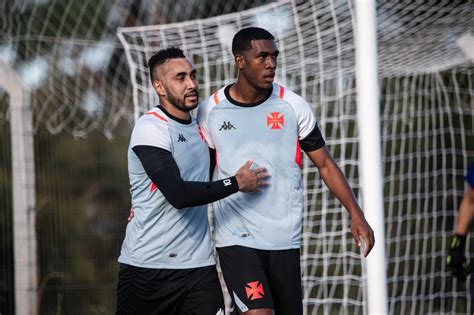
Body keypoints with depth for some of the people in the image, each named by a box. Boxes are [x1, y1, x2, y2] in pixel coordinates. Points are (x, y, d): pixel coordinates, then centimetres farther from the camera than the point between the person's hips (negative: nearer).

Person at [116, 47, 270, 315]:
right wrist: (237, 183, -11)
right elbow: (178, 194, -21)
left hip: (199, 265, 6)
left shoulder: (199, 127, 13)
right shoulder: (151, 128, -11)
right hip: (147, 267, -6)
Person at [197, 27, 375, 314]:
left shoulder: (293, 106, 1)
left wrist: (356, 214, -2)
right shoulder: (210, 111, 1)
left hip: (285, 238, 2)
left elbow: (325, 164, 7)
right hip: (235, 238, -2)